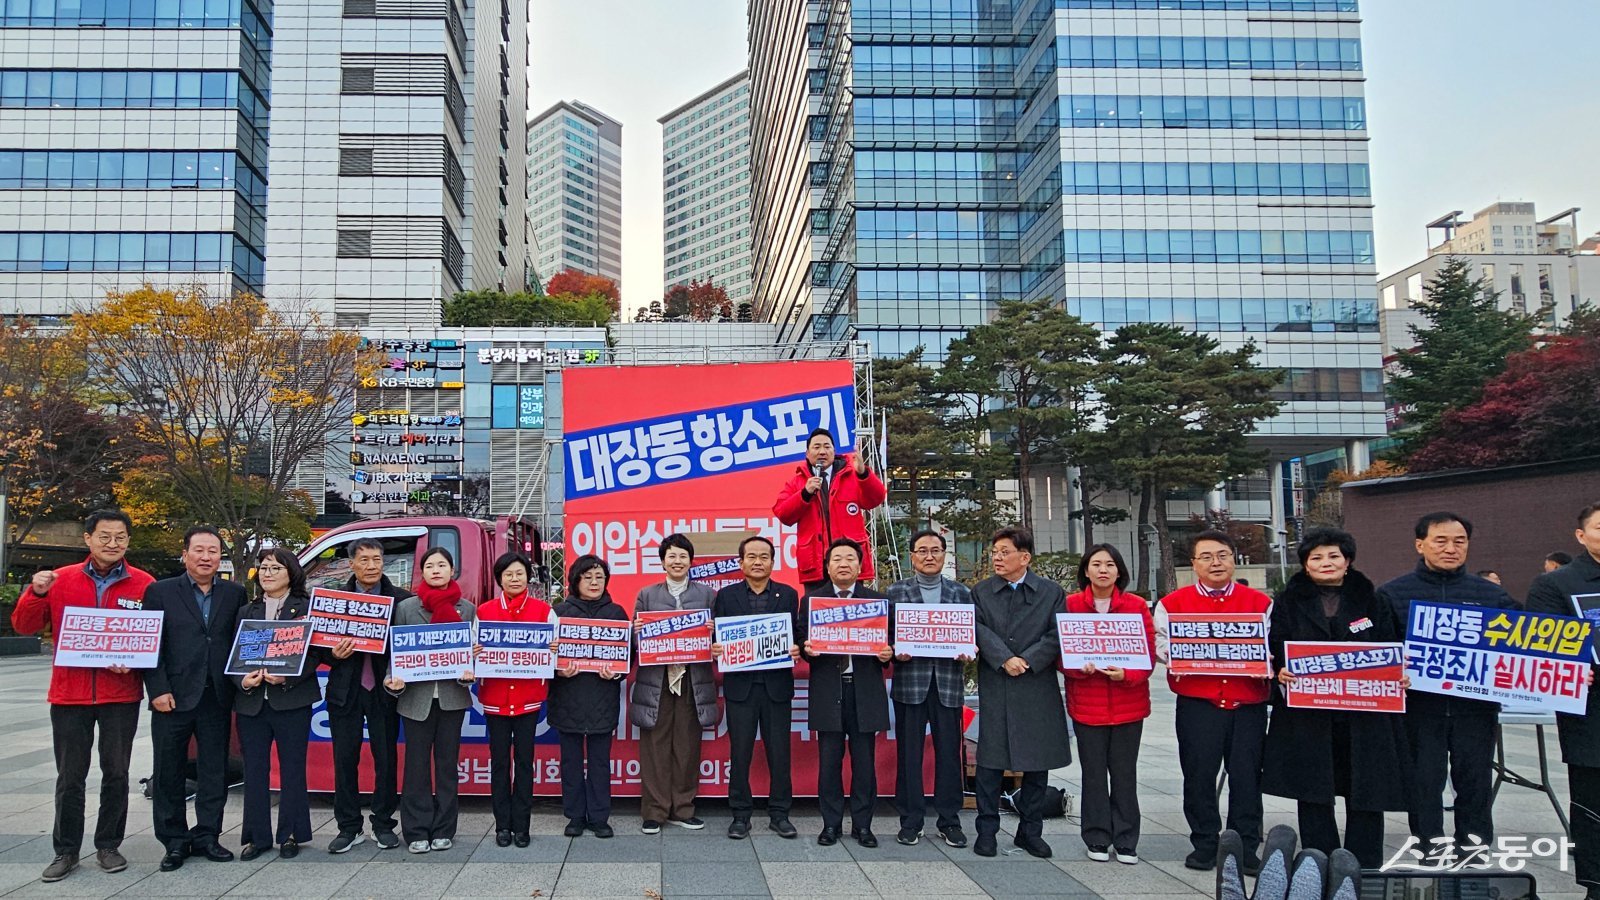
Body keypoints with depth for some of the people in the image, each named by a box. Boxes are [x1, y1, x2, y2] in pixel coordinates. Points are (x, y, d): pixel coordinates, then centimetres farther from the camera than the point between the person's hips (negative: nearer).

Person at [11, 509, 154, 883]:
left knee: (116, 773, 8)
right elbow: (24, 626, 4)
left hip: (121, 696, -1)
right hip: (69, 694, 1)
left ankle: (108, 845, 22)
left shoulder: (144, 584, -2)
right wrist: (36, 593, -15)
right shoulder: (61, 580, 2)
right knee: (70, 776, 7)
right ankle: (66, 851, 19)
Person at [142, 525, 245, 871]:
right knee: (169, 772, 6)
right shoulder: (161, 592, 1)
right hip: (173, 698, -2)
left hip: (217, 698, 2)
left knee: (214, 771, 8)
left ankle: (207, 836, 20)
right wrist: (158, 690, -11)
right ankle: (175, 841, 18)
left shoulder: (234, 594, 7)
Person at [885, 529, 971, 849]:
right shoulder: (896, 591, 7)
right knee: (908, 753, 3)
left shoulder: (961, 593, 11)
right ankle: (911, 821, 13)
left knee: (949, 753, 4)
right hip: (909, 681, -1)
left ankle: (949, 820, 15)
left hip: (948, 682, 1)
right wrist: (895, 652, -13)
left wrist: (967, 652, -9)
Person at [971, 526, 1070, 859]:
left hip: (1038, 687, 1)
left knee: (1038, 763, 7)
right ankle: (987, 830, 12)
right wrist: (1004, 660, -17)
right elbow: (979, 630, -4)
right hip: (994, 688, 0)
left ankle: (1031, 831, 19)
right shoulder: (981, 592, 7)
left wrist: (1027, 661, -12)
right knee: (991, 760, 1)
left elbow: (1058, 635, -2)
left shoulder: (1052, 592, 6)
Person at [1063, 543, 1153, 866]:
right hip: (1086, 703, 0)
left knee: (1125, 773, 6)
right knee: (1094, 773, 6)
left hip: (1128, 703, 1)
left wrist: (1127, 674, -17)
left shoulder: (1137, 605, 1)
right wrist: (1080, 668, -18)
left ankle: (1125, 841, 18)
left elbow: (1149, 654, 0)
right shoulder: (1071, 605, 0)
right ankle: (1097, 839, 18)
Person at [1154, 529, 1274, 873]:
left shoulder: (1260, 602, 10)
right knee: (1199, 775, 4)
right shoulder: (1173, 604, 6)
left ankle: (1246, 848, 17)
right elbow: (1163, 646, -1)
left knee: (1246, 776, 5)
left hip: (1248, 704, 1)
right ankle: (1204, 843, 18)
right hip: (1197, 704, -1)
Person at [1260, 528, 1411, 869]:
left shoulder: (1372, 602, 11)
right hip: (1307, 713, -1)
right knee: (1313, 792, 2)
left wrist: (1399, 675, -12)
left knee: (1366, 790, 2)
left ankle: (1364, 867, 14)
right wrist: (1281, 671, -18)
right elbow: (1275, 649, 2)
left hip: (1365, 712, 1)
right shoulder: (1288, 603, 7)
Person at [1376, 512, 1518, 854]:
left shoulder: (1491, 595, 10)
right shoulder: (1393, 594, 4)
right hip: (1419, 706, -1)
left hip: (1476, 706, 1)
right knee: (1424, 781, 3)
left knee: (1475, 779, 7)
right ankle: (1430, 848, 16)